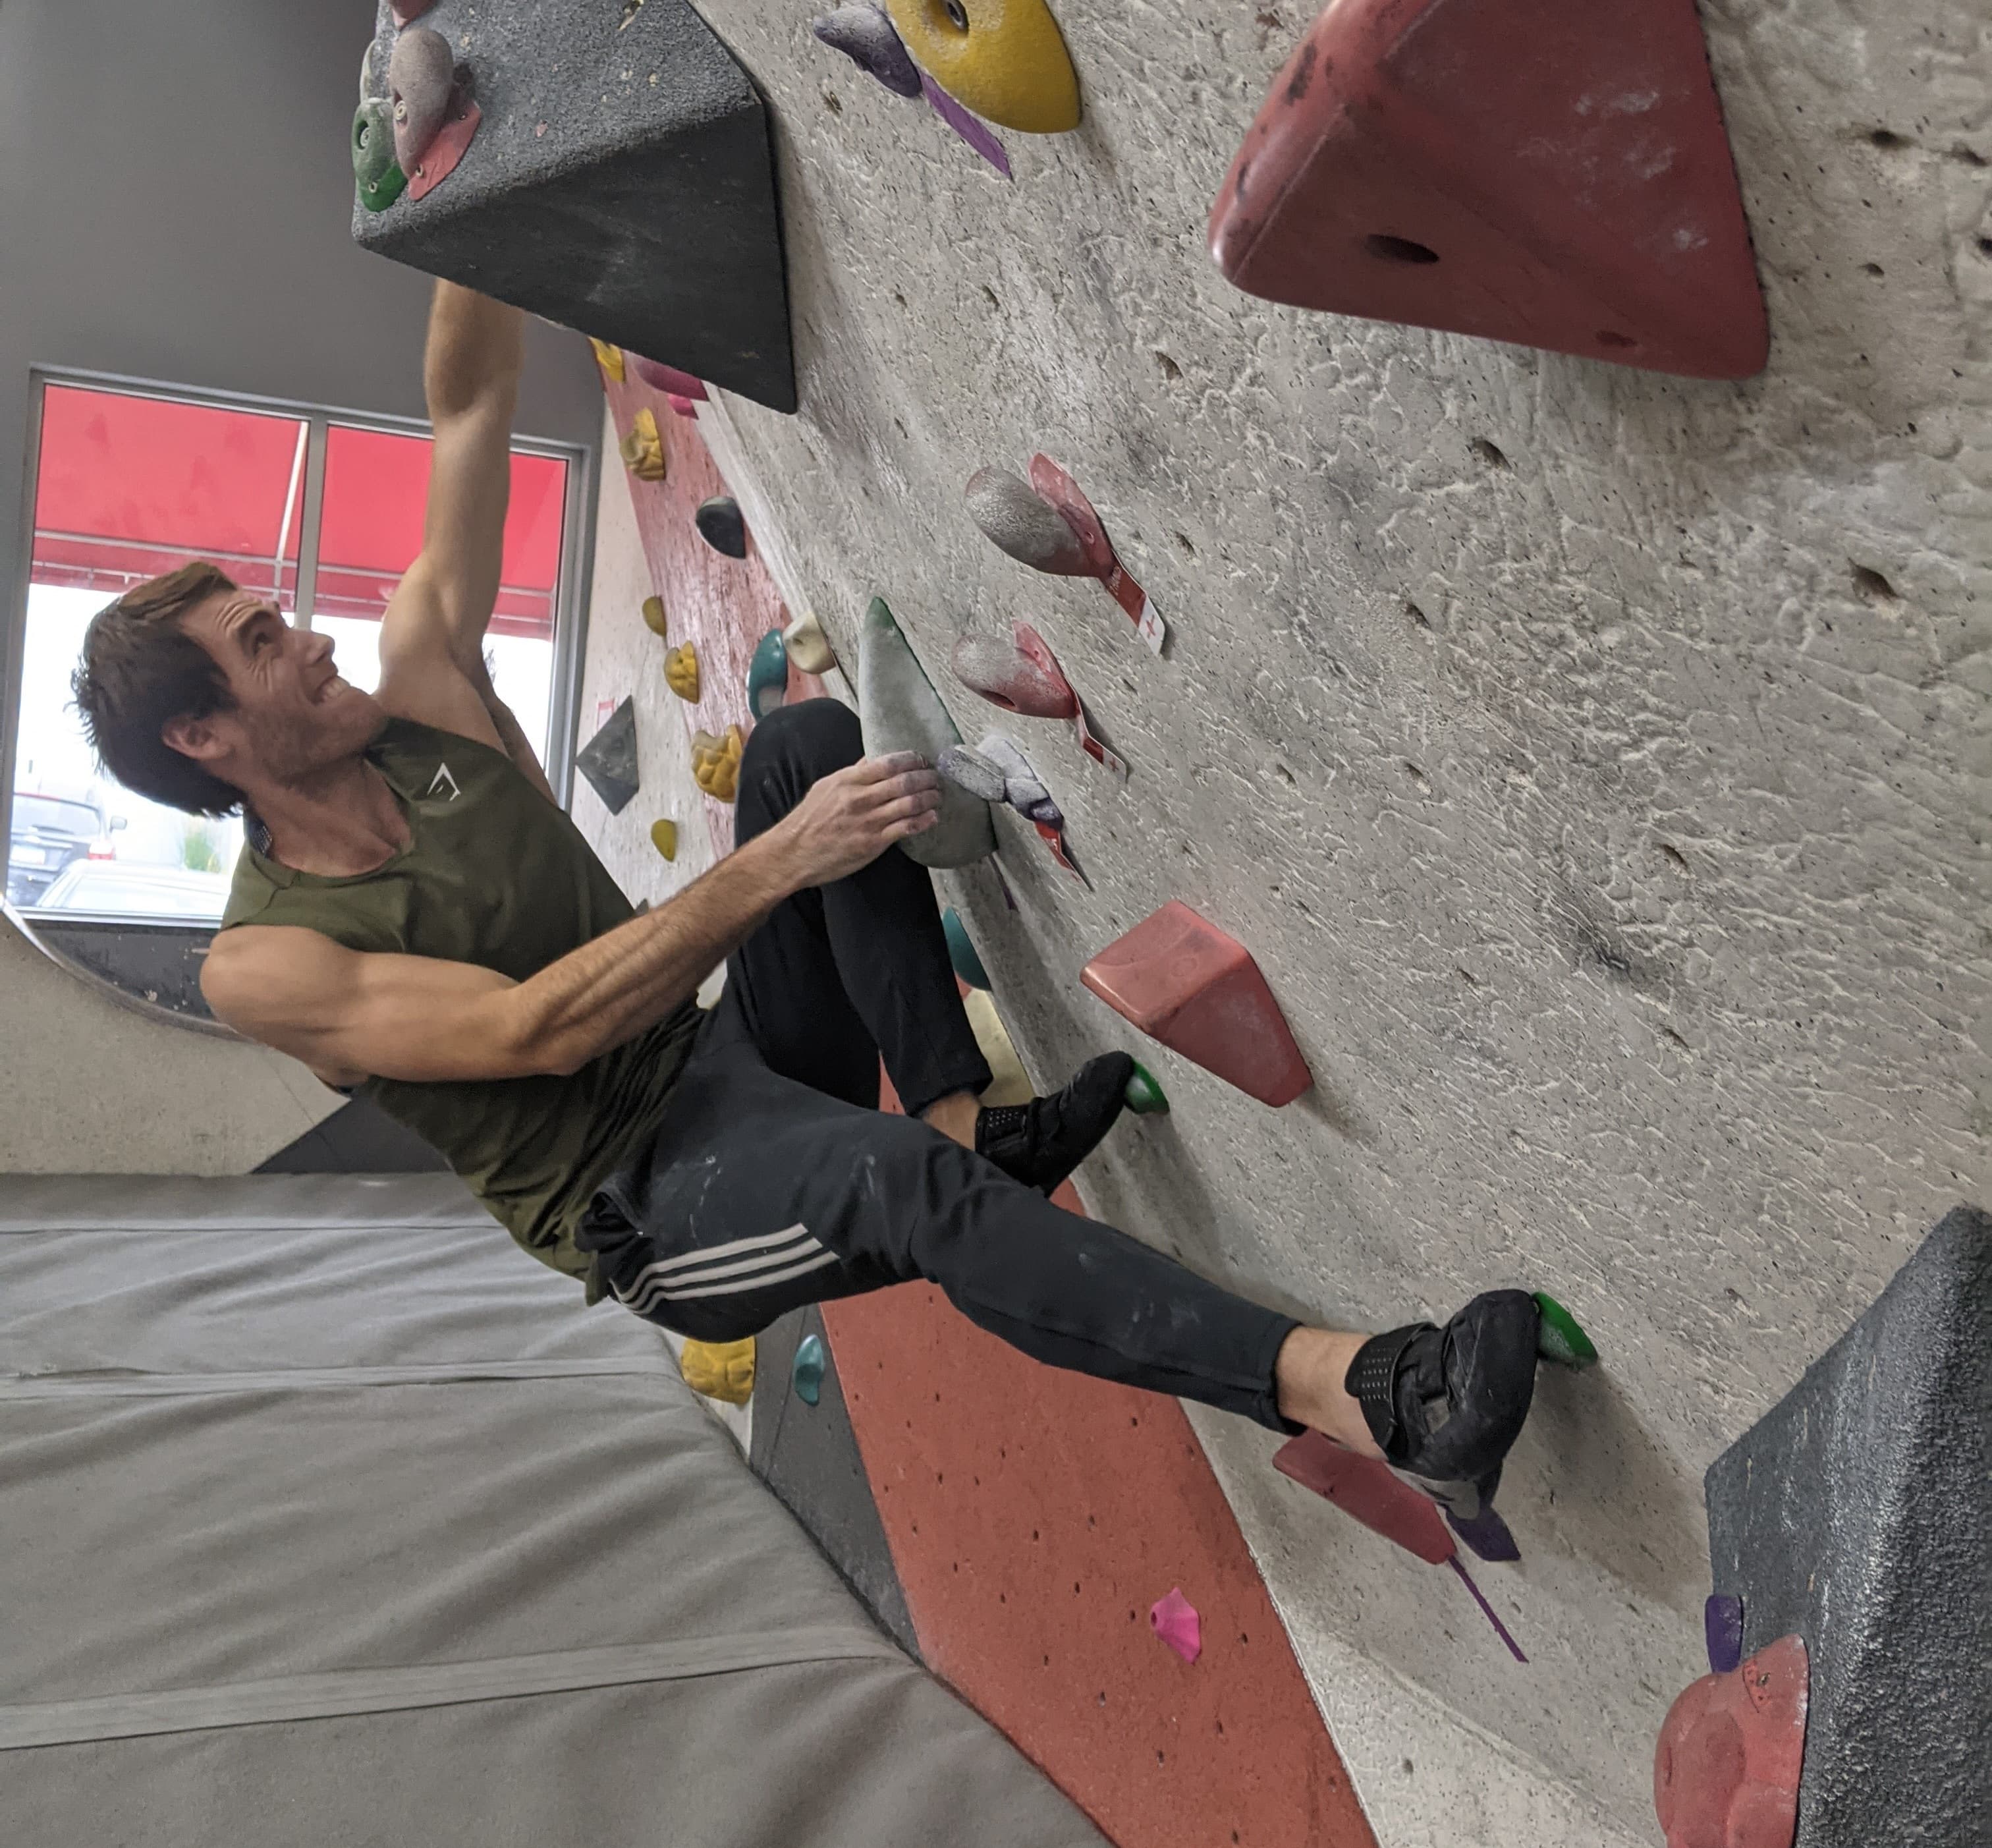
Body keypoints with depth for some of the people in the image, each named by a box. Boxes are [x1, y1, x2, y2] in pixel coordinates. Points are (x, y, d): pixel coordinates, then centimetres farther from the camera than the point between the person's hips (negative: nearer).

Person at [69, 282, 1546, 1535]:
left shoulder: (418, 699, 5)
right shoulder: (265, 961, -10)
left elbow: (470, 399, 6)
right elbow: (535, 1027, -26)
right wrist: (780, 861, -33)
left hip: (743, 1059, 7)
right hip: (651, 1200, -6)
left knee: (809, 739, -13)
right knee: (903, 1183, -40)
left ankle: (971, 1119, -20)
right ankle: (1357, 1394, -47)